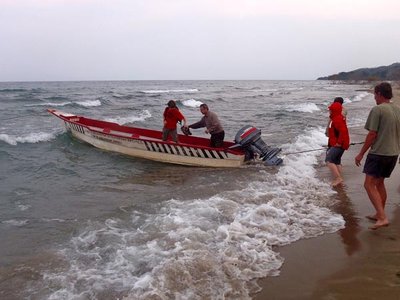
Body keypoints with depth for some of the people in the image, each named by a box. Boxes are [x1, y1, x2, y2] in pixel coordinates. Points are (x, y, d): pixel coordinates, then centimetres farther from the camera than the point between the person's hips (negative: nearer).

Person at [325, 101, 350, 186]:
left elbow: (343, 131, -29)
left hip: (338, 145, -11)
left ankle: (338, 178, -14)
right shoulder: (336, 118, 14)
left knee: (329, 160, -15)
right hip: (335, 144, 11)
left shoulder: (337, 119, -19)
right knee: (336, 161, 17)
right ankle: (339, 179, 25)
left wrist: (339, 143, -23)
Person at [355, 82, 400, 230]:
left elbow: (372, 135, -15)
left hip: (378, 153, -8)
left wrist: (361, 154, -8)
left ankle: (382, 218, -13)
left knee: (369, 184, -5)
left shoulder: (377, 109, -13)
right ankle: (379, 214, 28)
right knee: (380, 183, 20)